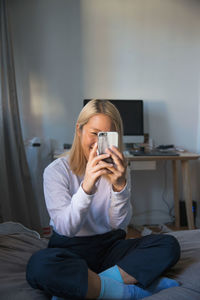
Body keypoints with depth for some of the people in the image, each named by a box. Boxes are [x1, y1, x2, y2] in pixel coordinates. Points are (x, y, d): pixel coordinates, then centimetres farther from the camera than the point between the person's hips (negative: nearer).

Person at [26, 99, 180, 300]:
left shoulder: (115, 169, 2)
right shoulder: (56, 170, -9)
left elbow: (120, 224, -8)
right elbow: (66, 228, -19)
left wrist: (120, 186, -27)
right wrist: (86, 187, -36)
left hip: (110, 245, 4)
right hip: (70, 249, -3)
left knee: (169, 245, -18)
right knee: (39, 265, -36)